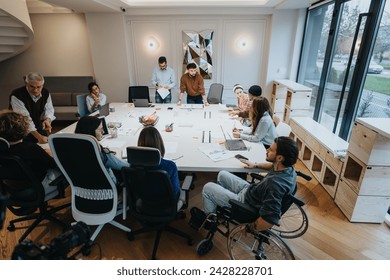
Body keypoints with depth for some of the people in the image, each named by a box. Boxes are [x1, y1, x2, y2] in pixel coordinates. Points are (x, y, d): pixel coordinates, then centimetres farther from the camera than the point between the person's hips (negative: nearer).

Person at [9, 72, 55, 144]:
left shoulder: (46, 93, -8)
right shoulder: (17, 95, -24)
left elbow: (49, 109, -1)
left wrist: (48, 119, -26)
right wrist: (38, 136, -39)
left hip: (39, 127, 5)